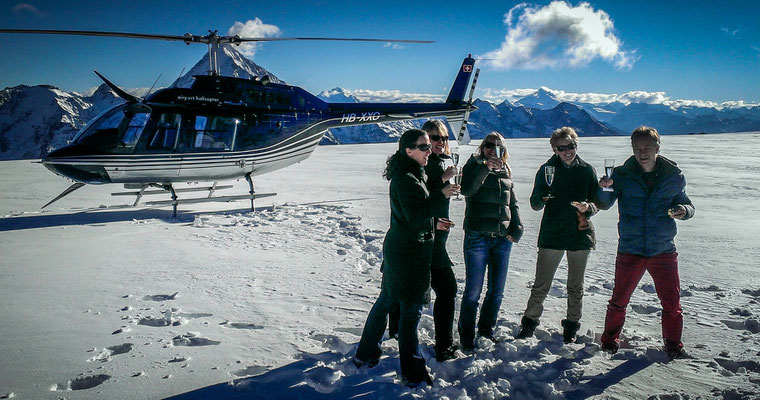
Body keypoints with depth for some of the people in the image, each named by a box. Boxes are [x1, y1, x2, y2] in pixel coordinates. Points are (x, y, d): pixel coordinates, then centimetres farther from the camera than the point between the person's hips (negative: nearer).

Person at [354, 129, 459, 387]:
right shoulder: (407, 179, -19)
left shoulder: (409, 174, 13)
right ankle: (412, 373, 12)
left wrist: (432, 223, 18)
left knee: (386, 301, 19)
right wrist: (440, 195, -21)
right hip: (409, 252, -10)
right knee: (411, 309, 0)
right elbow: (415, 216, -24)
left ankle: (366, 354, 32)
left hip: (399, 248, 10)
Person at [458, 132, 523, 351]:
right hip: (477, 237, -5)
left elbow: (513, 204, 19)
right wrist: (484, 168, -28)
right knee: (473, 291, -1)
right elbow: (466, 189, -18)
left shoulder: (506, 173, 15)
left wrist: (516, 229, 6)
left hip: (503, 238, 5)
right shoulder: (473, 166, 1)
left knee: (497, 290, 12)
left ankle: (487, 328, 31)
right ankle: (466, 336, 14)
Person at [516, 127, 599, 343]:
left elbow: (597, 202, 9)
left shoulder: (587, 170, 5)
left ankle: (571, 327, 26)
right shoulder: (547, 169, 0)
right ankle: (529, 323, 14)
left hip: (580, 234, 2)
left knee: (575, 287, 12)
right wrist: (543, 198, -25)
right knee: (541, 285, -1)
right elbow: (535, 204, -2)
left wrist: (588, 207, -14)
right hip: (552, 235, -2)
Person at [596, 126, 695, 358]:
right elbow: (604, 204, -7)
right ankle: (610, 339, 27)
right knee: (619, 300, 6)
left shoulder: (673, 176, 2)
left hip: (664, 251, 1)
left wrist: (683, 211, -11)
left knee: (672, 302, 7)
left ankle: (673, 344, 29)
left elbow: (686, 205, 13)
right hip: (630, 250, -1)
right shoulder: (622, 175, -4)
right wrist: (604, 188, -28)